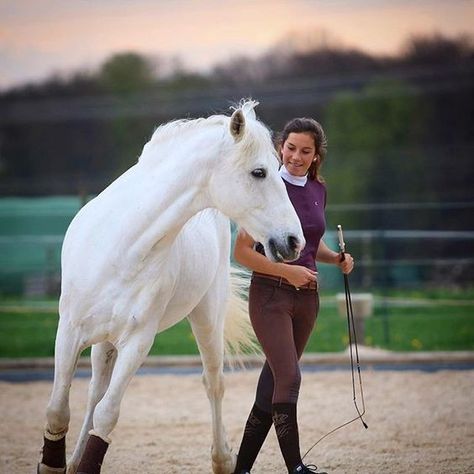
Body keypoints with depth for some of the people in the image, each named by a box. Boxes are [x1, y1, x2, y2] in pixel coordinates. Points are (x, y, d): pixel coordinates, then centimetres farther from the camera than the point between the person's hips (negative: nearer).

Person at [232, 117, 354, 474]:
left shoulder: (318, 190, 9)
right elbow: (242, 252, -10)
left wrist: (337, 259, 4)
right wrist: (287, 271, -20)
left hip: (307, 297, 6)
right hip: (270, 294, -6)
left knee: (274, 380, 8)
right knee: (289, 378, -15)